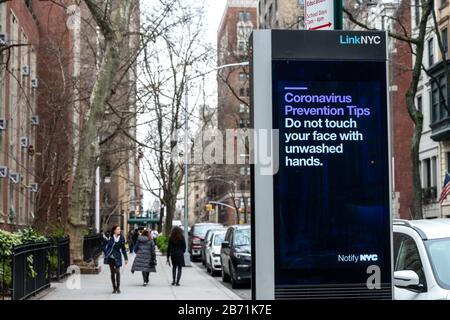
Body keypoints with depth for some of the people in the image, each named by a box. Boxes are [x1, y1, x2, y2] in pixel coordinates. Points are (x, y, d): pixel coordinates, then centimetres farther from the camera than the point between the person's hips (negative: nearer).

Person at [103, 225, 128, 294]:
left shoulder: (121, 238, -1)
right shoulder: (109, 237, -4)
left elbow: (123, 249, 5)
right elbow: (104, 245, 6)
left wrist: (126, 258, 6)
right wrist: (106, 253, -2)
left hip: (117, 257, 0)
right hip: (110, 257, 0)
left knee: (117, 272, -11)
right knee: (112, 272, 5)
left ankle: (118, 287, -3)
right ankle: (114, 288, 13)